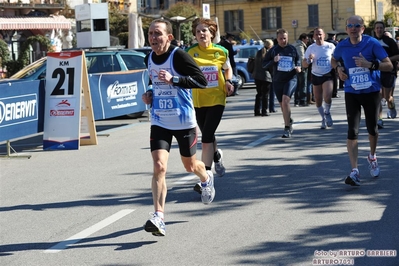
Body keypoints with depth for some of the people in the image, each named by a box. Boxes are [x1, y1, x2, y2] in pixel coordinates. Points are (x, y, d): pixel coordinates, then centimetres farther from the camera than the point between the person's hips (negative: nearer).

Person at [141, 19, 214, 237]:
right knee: (159, 166, -15)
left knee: (190, 166, 16)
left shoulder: (179, 56, -16)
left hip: (184, 121, -3)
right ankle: (159, 218, -18)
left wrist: (173, 79, -29)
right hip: (159, 121, 4)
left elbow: (202, 81, -20)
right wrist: (150, 93, 4)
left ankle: (206, 178, 54)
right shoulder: (149, 59, 4)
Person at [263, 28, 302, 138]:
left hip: (291, 79, -3)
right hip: (277, 81, 3)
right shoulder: (273, 50, 3)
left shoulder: (292, 49, 4)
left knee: (285, 100, -22)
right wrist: (273, 61, -15)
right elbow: (264, 65, 3)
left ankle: (287, 128, -20)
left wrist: (298, 67, 0)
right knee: (282, 104, 13)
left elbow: (298, 59, 21)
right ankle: (289, 121, 42)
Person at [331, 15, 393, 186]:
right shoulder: (342, 46, -2)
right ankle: (354, 171, -13)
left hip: (371, 92, -1)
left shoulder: (372, 43, -11)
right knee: (352, 131, -9)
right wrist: (339, 68, -2)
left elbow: (389, 65, -12)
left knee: (372, 128, 12)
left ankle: (372, 157, 42)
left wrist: (370, 64, -26)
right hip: (351, 93, 1)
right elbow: (333, 60, 20)